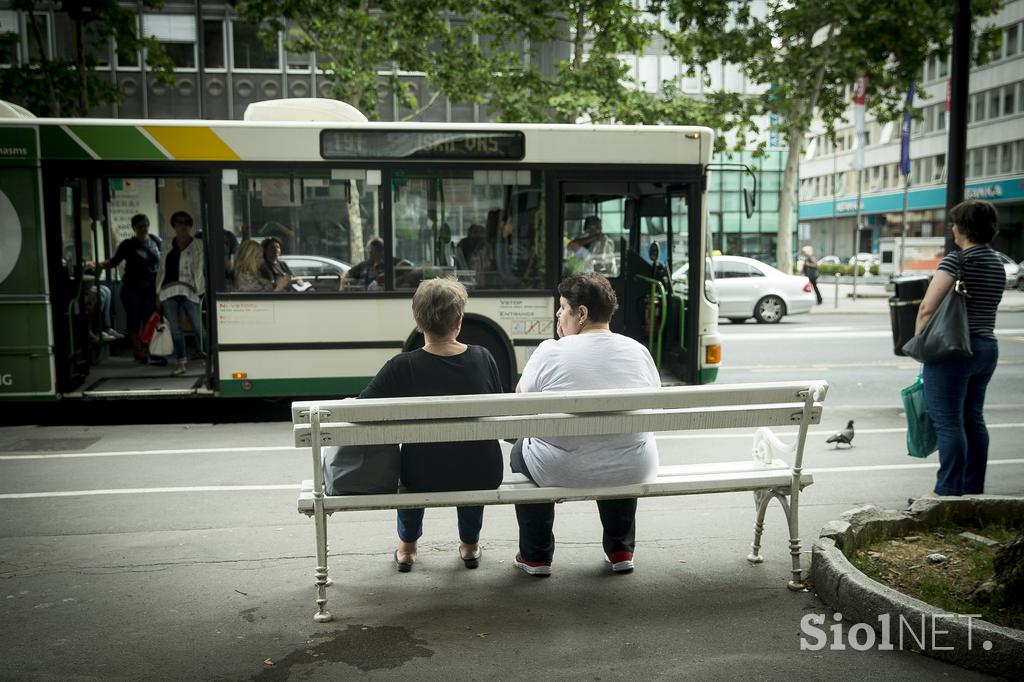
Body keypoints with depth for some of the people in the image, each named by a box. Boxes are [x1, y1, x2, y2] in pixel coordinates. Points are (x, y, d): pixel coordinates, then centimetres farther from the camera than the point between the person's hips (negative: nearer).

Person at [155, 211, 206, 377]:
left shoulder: (198, 245, 5)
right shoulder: (166, 246, 16)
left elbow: (199, 269, 0)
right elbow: (161, 269, 17)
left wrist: (200, 290, -8)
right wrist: (158, 293, 13)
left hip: (189, 291, -4)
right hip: (169, 291, 4)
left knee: (198, 327, -2)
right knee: (175, 328, 6)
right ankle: (181, 362, 12)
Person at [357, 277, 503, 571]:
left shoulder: (401, 367, -18)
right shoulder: (483, 358, -11)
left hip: (423, 480, -1)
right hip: (483, 477, 1)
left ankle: (407, 546, 49)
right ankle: (470, 544, 49)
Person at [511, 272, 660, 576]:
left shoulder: (550, 352, -12)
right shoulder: (639, 351, -1)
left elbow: (521, 399, 3)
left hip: (562, 471, -3)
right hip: (633, 472, 3)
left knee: (522, 449, 29)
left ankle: (535, 556, 33)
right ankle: (621, 550, 40)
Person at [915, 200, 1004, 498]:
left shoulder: (957, 260, -14)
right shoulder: (997, 263, 12)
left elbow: (927, 308, -19)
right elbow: (983, 306, 15)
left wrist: (919, 341, -7)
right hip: (987, 347, 9)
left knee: (948, 421, -4)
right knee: (973, 419, 15)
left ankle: (949, 491, 0)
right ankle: (973, 488, 23)